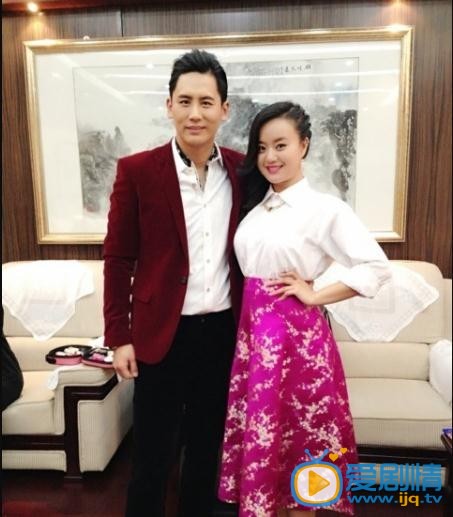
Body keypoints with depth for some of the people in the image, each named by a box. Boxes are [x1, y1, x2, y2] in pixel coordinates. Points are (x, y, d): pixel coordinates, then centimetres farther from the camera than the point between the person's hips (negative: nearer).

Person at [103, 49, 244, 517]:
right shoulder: (137, 171, -7)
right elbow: (118, 258, -5)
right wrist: (119, 337, -6)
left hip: (224, 331, 3)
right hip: (162, 335, -2)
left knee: (207, 449, 21)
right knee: (152, 458, 12)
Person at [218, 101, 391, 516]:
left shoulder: (324, 208, -10)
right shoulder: (256, 204, 9)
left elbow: (376, 266, -15)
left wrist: (314, 296, -13)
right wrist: (250, 322, 6)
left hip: (294, 332, -6)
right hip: (252, 329, 6)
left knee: (296, 437, 9)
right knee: (259, 434, 17)